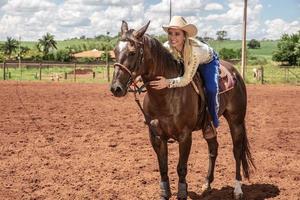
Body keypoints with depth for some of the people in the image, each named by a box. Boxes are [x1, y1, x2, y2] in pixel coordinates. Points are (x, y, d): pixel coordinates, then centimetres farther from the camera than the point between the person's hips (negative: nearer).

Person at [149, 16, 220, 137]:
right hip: (185, 62, 6)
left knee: (211, 89, -26)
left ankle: (212, 122, -3)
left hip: (208, 62, -5)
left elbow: (187, 80, -43)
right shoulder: (167, 47, -30)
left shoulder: (194, 50, -45)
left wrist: (168, 83, -58)